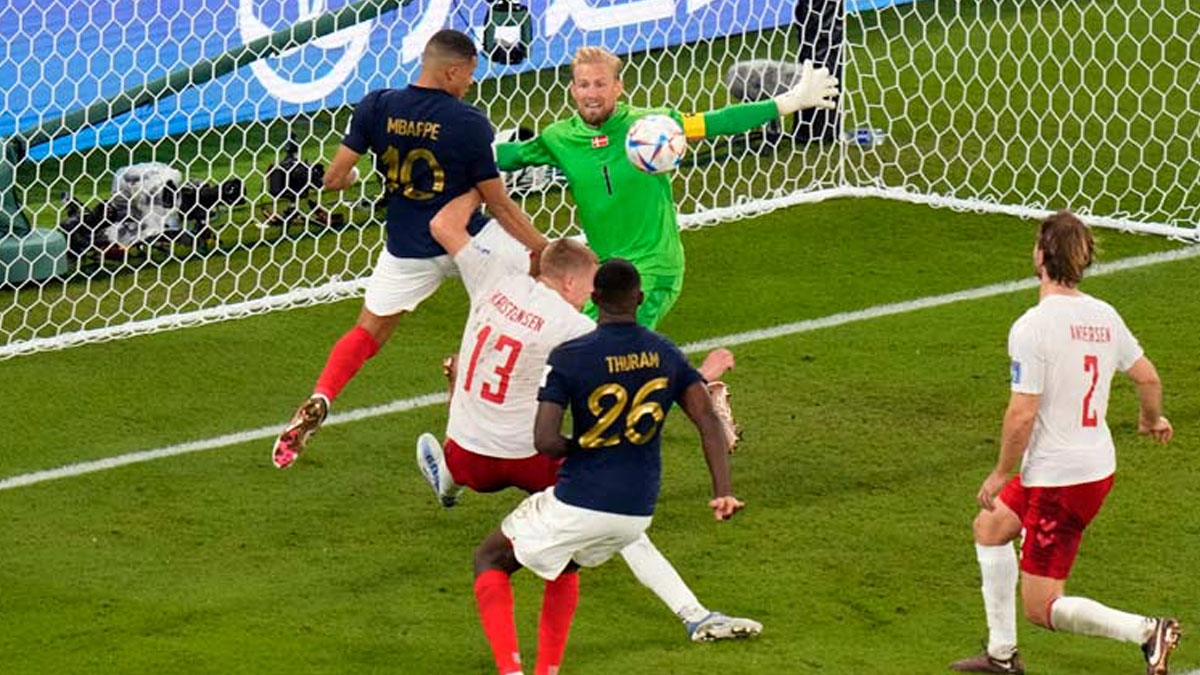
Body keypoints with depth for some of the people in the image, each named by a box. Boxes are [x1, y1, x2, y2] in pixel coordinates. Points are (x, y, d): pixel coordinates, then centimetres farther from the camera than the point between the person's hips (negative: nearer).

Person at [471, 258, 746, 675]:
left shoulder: (568, 357, -13)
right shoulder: (666, 355, 1)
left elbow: (544, 441, -19)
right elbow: (708, 419, -7)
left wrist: (577, 447, 2)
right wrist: (723, 492, -10)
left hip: (577, 507, -5)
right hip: (638, 513, 5)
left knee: (490, 560, 18)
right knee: (564, 566, 35)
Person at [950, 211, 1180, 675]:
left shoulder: (1032, 327, -21)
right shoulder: (1103, 315, 1)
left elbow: (1022, 414, -22)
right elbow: (1148, 378, 11)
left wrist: (1001, 474, -6)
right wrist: (1152, 419, 33)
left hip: (1058, 479, -9)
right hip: (1098, 466, 9)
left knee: (1042, 609, 1)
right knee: (990, 527, 28)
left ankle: (1145, 632, -15)